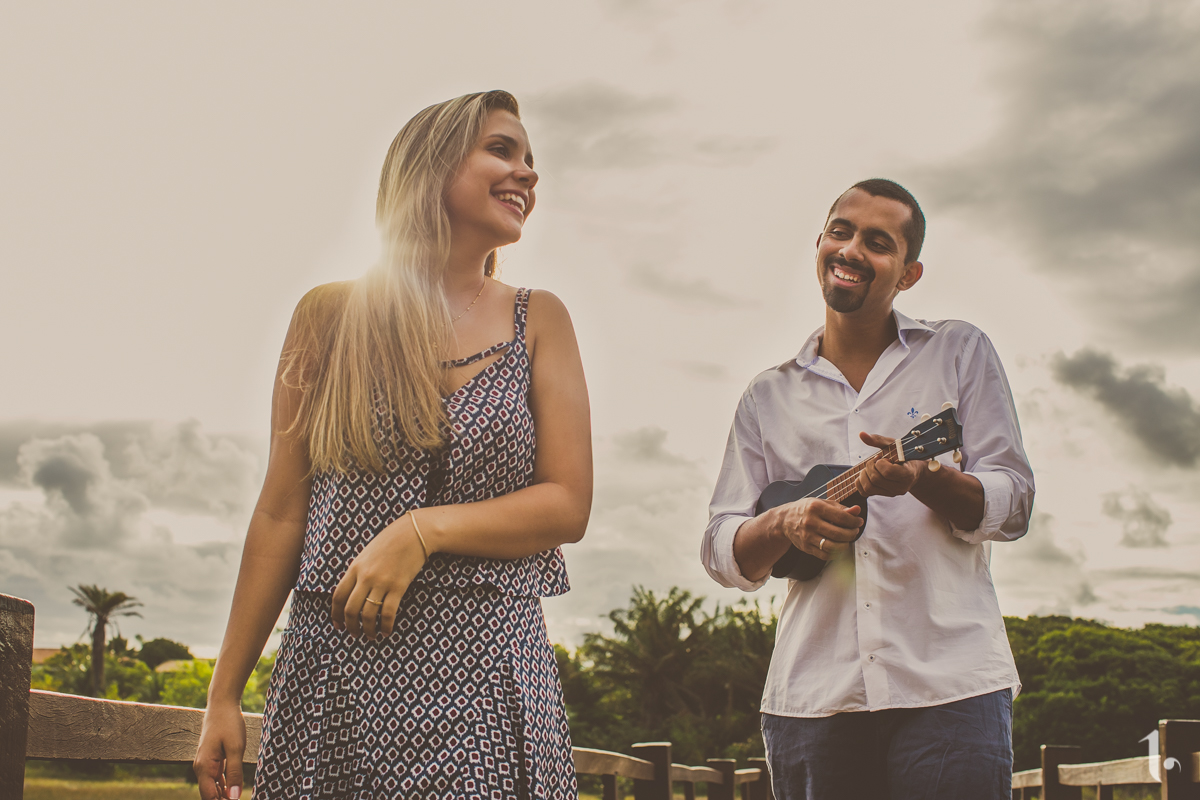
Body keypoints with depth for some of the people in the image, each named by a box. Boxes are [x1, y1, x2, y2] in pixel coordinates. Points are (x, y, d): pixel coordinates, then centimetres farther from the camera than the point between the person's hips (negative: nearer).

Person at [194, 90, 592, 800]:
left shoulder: (538, 321, 7)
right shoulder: (332, 315, 6)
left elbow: (569, 505, 1)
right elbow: (281, 514, 6)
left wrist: (421, 532, -13)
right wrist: (225, 695, 4)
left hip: (483, 669, 0)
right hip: (334, 660, 0)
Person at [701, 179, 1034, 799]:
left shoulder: (959, 352, 10)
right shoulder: (768, 398, 14)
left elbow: (1013, 505, 3)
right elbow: (721, 550, 10)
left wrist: (924, 479, -16)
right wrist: (786, 524, -11)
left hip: (950, 684, -2)